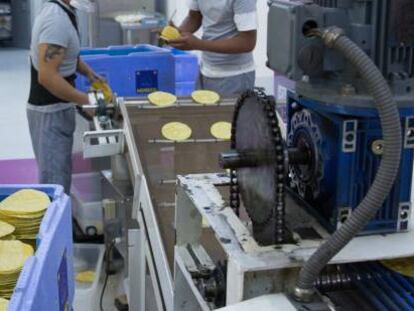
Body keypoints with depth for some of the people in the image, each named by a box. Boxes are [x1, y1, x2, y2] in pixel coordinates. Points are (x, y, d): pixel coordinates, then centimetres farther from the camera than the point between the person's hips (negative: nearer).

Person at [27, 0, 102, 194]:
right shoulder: (57, 20, -23)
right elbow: (47, 76, -29)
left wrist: (87, 72, 9)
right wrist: (85, 101, -24)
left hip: (57, 108, 10)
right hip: (51, 111, -10)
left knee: (60, 174, 19)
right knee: (55, 181, -3)